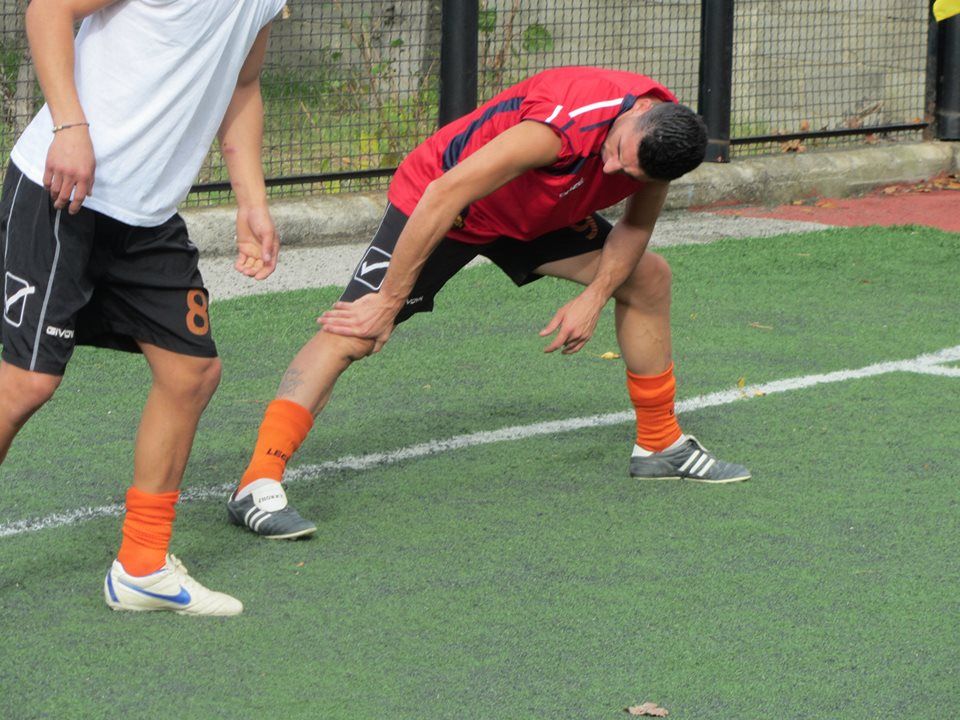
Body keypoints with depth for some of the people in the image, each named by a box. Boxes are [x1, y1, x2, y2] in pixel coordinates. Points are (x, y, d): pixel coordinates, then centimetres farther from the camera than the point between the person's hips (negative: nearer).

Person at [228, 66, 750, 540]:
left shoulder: (665, 136, -16)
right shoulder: (566, 124, -40)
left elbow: (636, 224, 6)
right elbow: (444, 194, -38)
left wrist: (594, 298, -7)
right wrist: (389, 301, -31)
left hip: (532, 216, 8)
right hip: (436, 201, -8)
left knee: (648, 278, 10)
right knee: (353, 333, -23)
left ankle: (660, 444, 26)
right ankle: (257, 486, -28)